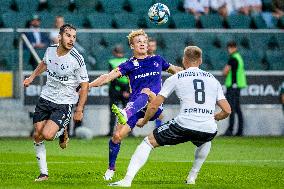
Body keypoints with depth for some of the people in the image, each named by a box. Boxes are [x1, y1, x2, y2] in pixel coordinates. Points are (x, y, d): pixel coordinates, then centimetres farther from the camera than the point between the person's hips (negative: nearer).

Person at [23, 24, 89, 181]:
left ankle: (62, 132, 14)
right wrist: (32, 77, 25)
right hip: (45, 98, 5)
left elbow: (84, 85, -9)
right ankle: (43, 173, 16)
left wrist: (79, 110, -10)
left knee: (47, 135, -22)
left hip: (64, 103, -5)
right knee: (37, 136, 2)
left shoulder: (77, 59, -17)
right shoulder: (50, 50, -3)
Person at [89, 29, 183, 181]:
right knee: (117, 136, -12)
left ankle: (125, 114, -64)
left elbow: (174, 70, 35)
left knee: (146, 92, -35)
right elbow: (109, 77, -2)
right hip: (134, 107, 1)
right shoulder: (130, 65, 9)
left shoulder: (157, 60, 16)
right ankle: (111, 169, 9)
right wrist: (88, 85, -14)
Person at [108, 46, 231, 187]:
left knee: (148, 142, 13)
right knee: (205, 142, 42)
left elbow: (154, 106, 11)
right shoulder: (213, 80, 20)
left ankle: (127, 180, -2)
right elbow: (227, 111, 17)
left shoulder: (175, 78, 12)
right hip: (209, 130, 3)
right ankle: (192, 177, 35)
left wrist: (144, 121, 30)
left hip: (184, 125, -3)